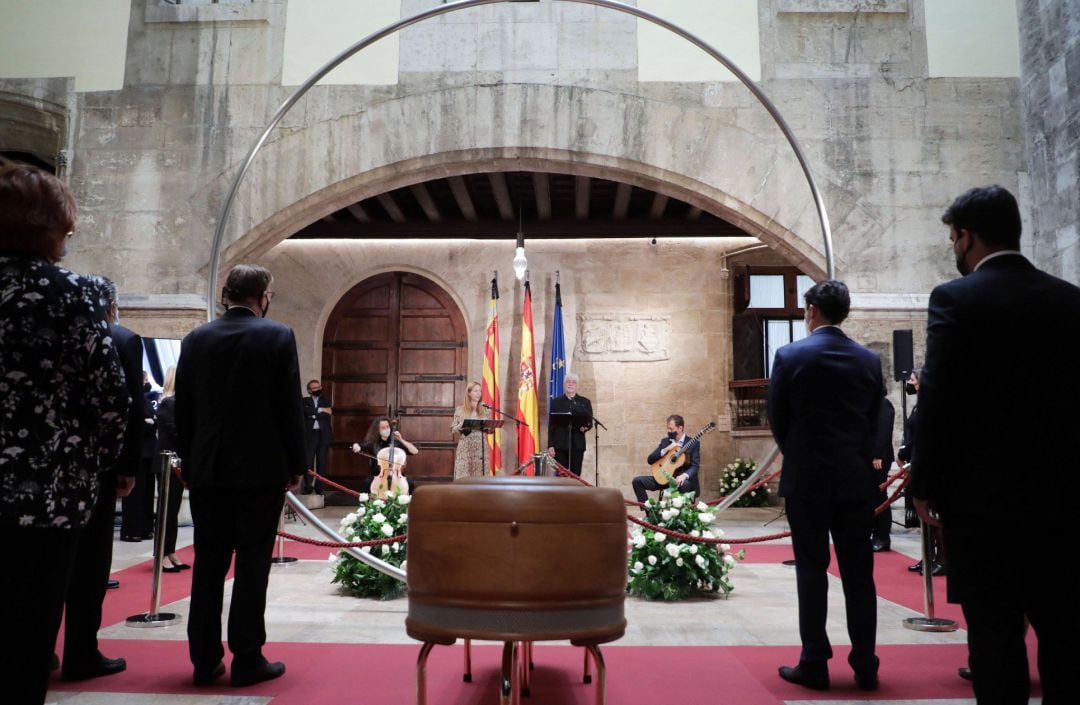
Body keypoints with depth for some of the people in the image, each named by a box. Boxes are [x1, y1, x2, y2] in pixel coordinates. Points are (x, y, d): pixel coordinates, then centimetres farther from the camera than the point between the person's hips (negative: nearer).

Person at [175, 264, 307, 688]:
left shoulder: (194, 339, 5)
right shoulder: (278, 336, -7)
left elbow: (183, 409, 7)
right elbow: (289, 407, -8)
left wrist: (189, 463, 16)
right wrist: (296, 465, 1)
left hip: (207, 470, 4)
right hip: (260, 469, -4)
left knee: (207, 565, 10)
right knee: (252, 565, 2)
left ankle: (205, 660, 16)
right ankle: (247, 660, 7)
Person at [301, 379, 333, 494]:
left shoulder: (326, 400, 12)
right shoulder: (305, 401, 10)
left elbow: (327, 414, -4)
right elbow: (305, 410, -11)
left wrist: (313, 415, -9)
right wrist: (320, 410, -15)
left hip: (323, 434, 1)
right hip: (309, 435, -1)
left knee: (322, 461, 1)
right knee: (308, 461, -6)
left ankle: (319, 486, 5)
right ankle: (308, 486, -2)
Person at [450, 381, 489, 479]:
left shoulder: (484, 410, 9)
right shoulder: (460, 410, 3)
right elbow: (453, 429, 3)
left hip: (481, 449, 2)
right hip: (465, 449, -2)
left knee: (479, 477, -1)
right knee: (463, 477, -5)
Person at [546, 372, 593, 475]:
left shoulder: (585, 402, 11)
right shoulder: (556, 402, 10)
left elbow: (590, 421, 7)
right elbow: (551, 425, 6)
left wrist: (585, 427, -18)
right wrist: (550, 445, -2)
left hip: (577, 445, 0)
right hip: (560, 445, 0)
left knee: (575, 476, 0)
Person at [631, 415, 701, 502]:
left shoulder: (693, 443, -1)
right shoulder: (664, 441, 11)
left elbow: (695, 466, -12)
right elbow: (650, 460, 4)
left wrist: (684, 475, -34)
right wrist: (666, 449, -11)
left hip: (680, 479, -4)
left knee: (684, 484, -40)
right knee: (637, 481, -13)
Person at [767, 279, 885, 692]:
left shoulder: (790, 356, -8)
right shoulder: (869, 360, 3)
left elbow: (777, 420, -2)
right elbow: (874, 422, 6)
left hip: (807, 478, -3)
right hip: (857, 479, 3)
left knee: (812, 571, 4)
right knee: (859, 573, 9)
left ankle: (815, 664, 8)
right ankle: (865, 666, 15)